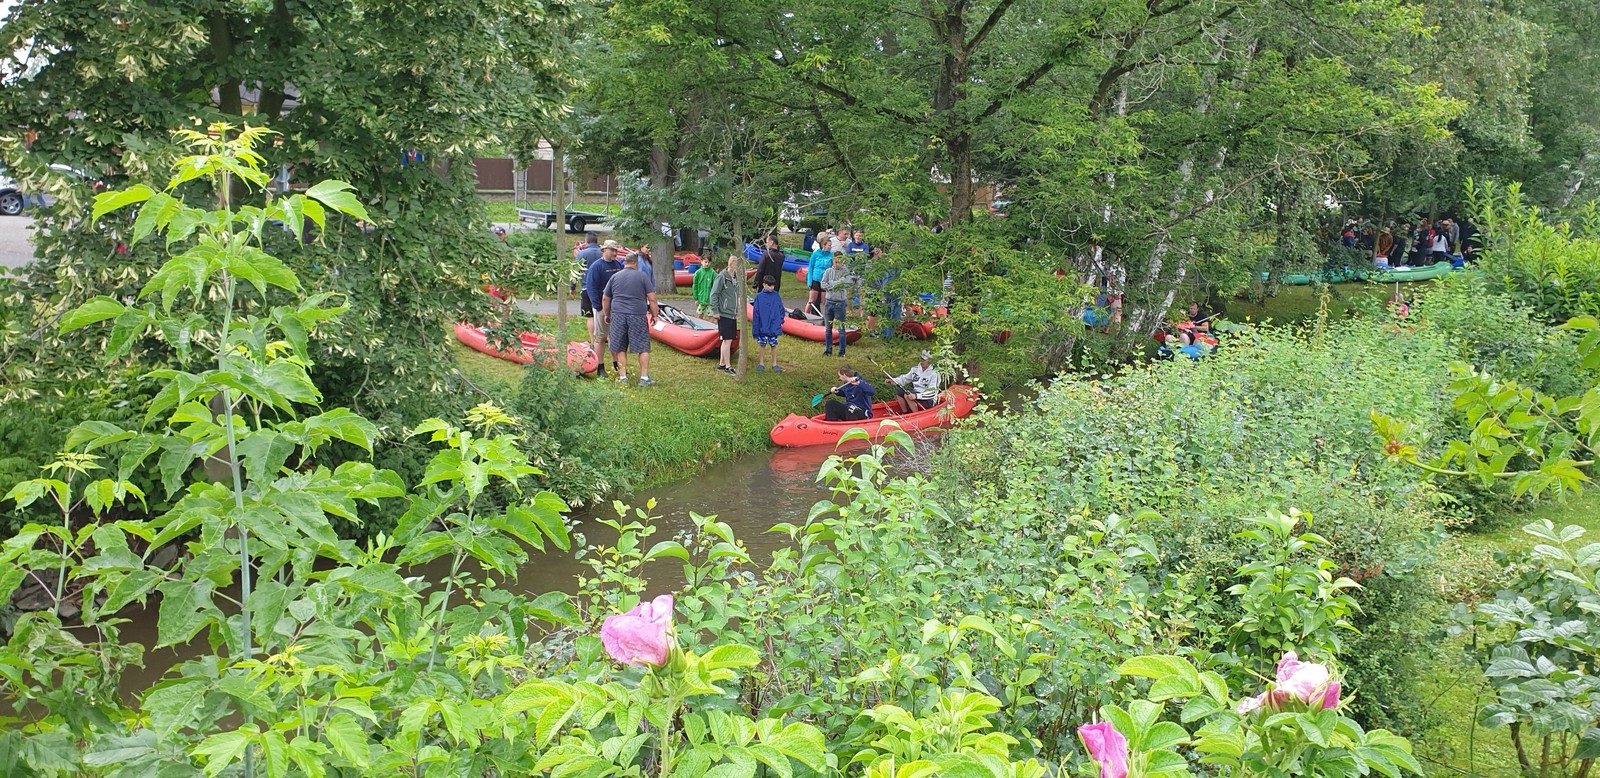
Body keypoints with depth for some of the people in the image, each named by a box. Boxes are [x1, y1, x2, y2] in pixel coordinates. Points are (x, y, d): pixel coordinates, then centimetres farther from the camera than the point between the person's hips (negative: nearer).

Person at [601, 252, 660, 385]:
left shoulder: (615, 276, 11)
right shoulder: (642, 276, 2)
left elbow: (605, 298, 16)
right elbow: (652, 298, -2)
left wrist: (606, 314, 28)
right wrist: (654, 315, 6)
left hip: (618, 315, 3)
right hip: (638, 315, -3)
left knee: (620, 348, 10)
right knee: (643, 348, 4)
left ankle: (623, 377, 9)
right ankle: (644, 378, 2)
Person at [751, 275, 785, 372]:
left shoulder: (776, 296, -1)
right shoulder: (759, 297, -6)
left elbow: (781, 309, 8)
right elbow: (755, 313, -5)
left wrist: (780, 320, -1)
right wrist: (755, 328, -6)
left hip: (774, 327, 1)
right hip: (762, 327, -1)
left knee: (774, 345, 9)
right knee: (762, 345, 9)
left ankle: (775, 364, 17)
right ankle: (761, 364, 20)